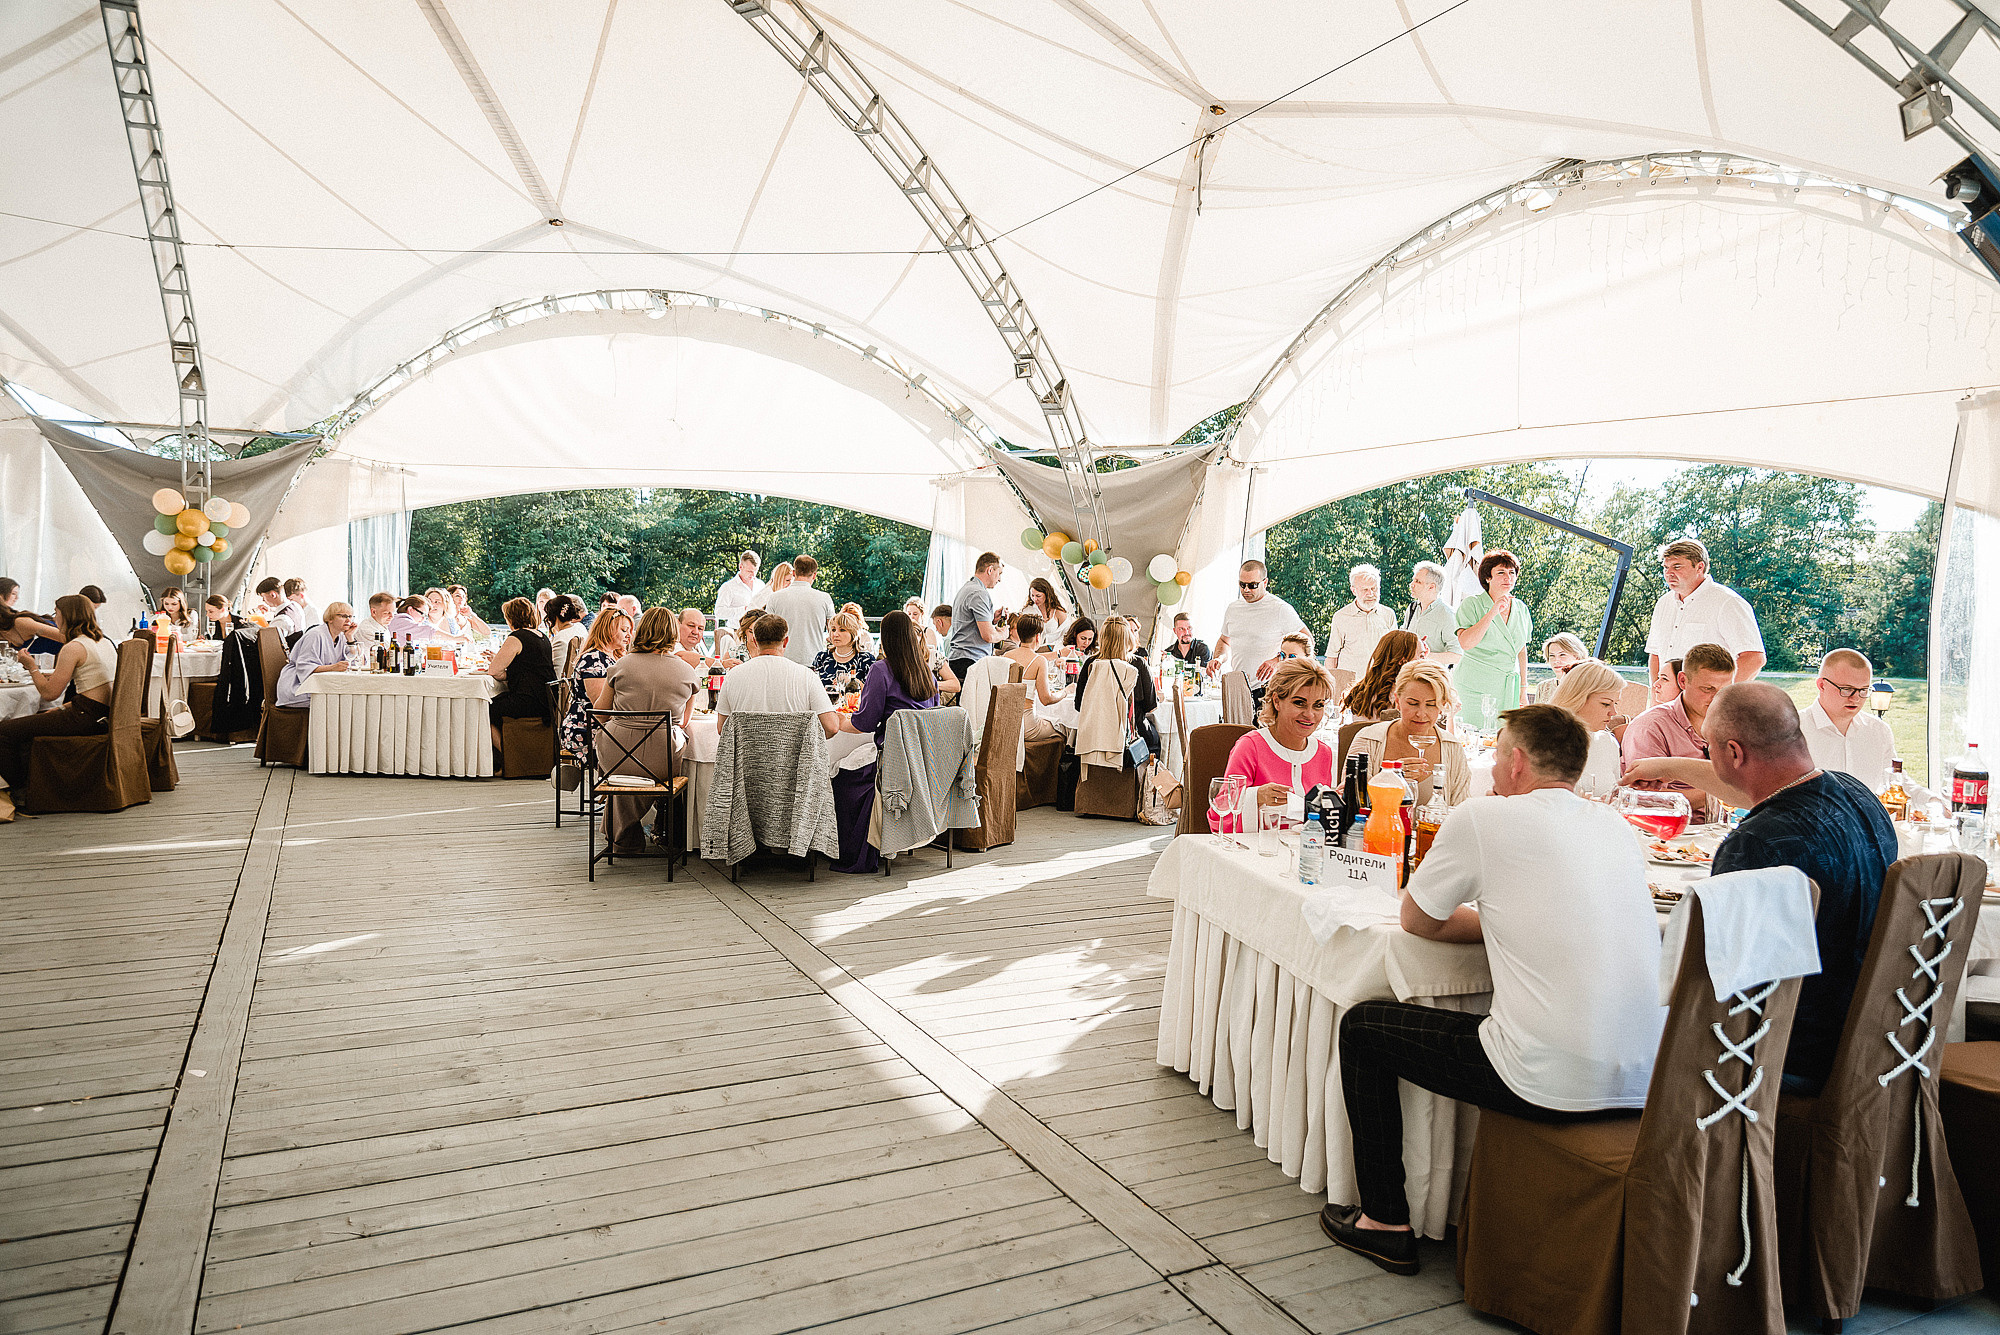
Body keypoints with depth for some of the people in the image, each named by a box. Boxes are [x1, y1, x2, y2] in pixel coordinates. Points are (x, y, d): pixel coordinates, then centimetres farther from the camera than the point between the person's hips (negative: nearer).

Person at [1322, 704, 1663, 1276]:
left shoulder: (1484, 817, -7)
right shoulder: (1615, 824, 11)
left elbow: (1416, 920, 5)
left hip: (1557, 1083, -7)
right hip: (1650, 1081, 7)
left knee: (1362, 1026, 13)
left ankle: (1384, 1223, 22)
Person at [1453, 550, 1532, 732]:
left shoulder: (1521, 609, 11)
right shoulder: (1472, 604, -5)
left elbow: (1522, 650, 19)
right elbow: (1465, 643, -19)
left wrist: (1523, 689, 17)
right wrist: (1492, 613, -21)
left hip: (1508, 688, 5)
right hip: (1474, 688, -4)